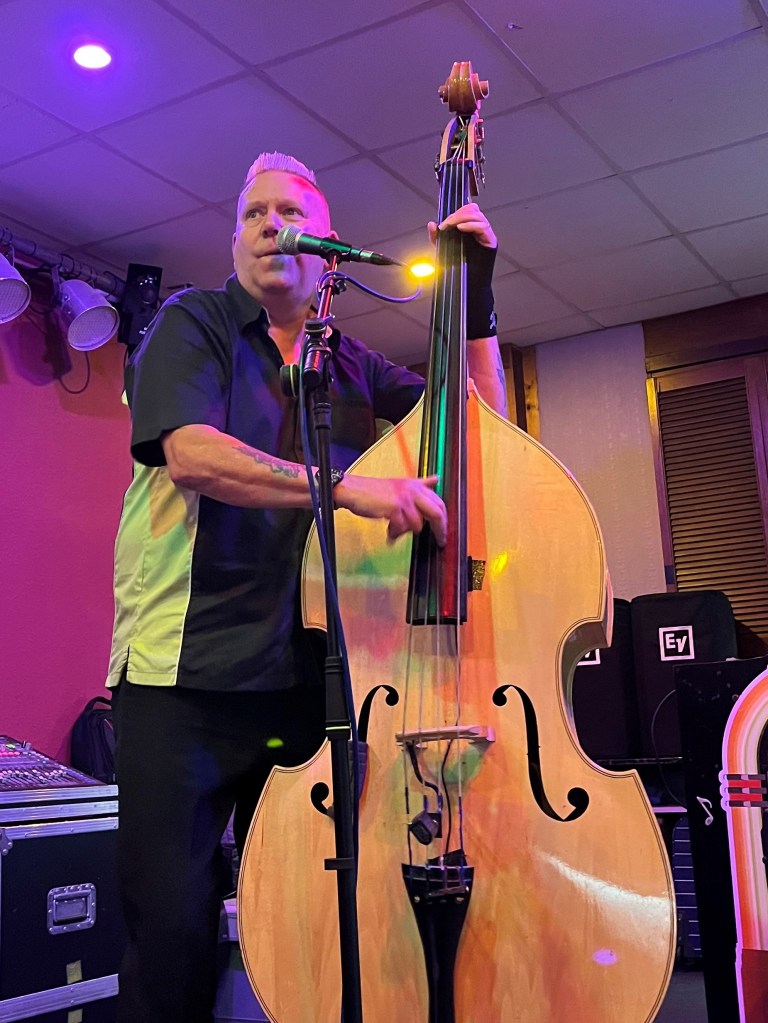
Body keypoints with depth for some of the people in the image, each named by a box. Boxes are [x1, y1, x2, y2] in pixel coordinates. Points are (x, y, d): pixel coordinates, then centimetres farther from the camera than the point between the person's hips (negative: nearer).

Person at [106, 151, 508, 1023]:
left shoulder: (352, 367, 17)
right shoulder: (193, 323, 4)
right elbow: (189, 453, -14)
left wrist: (477, 298, 7)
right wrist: (346, 484, -25)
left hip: (305, 680, 4)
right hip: (184, 673, -4)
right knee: (173, 929, -5)